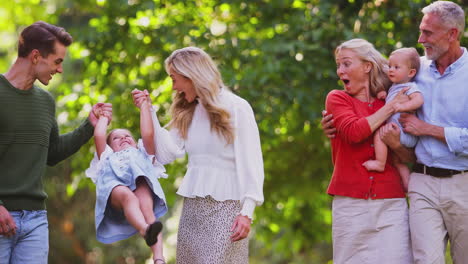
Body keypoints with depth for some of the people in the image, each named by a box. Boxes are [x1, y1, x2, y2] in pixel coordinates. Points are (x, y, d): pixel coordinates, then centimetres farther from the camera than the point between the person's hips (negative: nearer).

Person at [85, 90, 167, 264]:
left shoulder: (142, 154, 44)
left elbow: (148, 135, 27)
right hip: (115, 185, 0)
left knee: (147, 209, -35)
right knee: (127, 196, -39)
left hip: (140, 183, 1)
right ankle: (145, 231, -71)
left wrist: (144, 106, 34)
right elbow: (98, 136, 32)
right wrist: (104, 117, 51)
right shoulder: (108, 157, 46)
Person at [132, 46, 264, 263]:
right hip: (192, 206, 6)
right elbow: (167, 153, 6)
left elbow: (251, 162, -9)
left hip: (225, 206, -6)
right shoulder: (187, 113, 17)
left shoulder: (236, 107, -4)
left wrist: (247, 211, -17)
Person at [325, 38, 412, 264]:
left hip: (391, 203, 1)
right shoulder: (337, 99, 8)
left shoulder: (394, 102, 12)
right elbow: (353, 132, -11)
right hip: (350, 204, -1)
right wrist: (390, 108, -4)